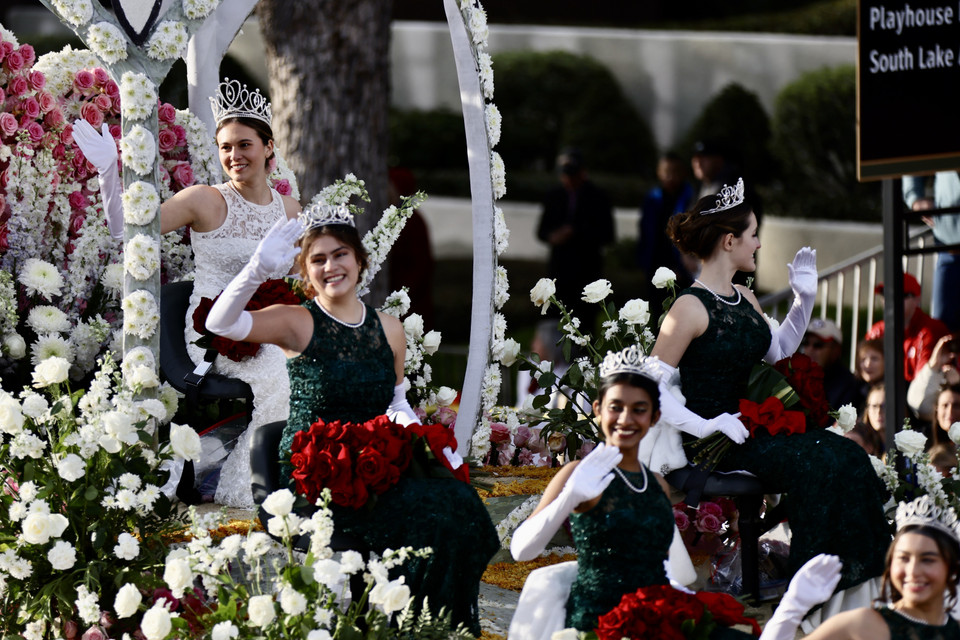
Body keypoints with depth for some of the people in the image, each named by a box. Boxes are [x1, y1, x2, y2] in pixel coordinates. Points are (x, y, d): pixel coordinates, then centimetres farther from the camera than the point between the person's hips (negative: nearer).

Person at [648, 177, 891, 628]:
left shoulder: (745, 300, 15)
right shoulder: (691, 308, -12)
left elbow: (778, 350, 30)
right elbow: (654, 385, -15)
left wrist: (805, 298, 20)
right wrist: (705, 425, -23)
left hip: (755, 429, 8)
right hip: (715, 444, -8)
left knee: (847, 458, -13)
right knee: (814, 465, -26)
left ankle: (849, 592, -17)